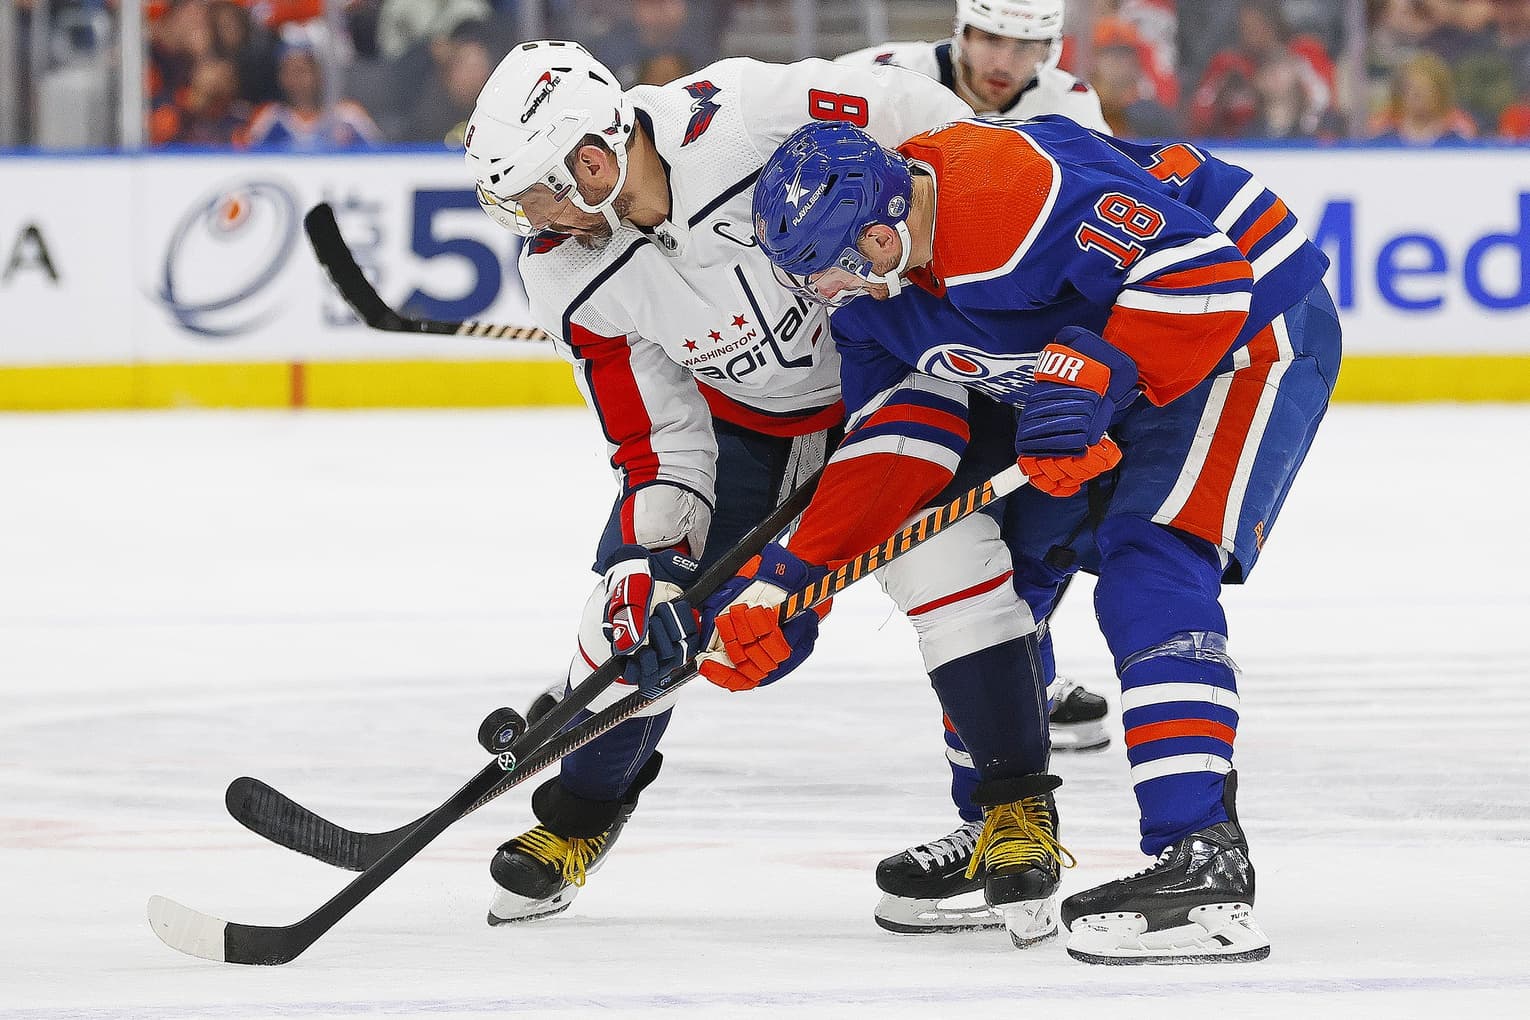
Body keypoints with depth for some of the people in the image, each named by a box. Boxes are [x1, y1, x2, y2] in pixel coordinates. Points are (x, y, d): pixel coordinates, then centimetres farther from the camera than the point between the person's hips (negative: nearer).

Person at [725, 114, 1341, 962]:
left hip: (1253, 321, -10)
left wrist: (1099, 376, -38)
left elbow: (1202, 265, -34)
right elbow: (881, 451, 6)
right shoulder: (873, 290, -2)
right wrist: (790, 583, 0)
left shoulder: (1009, 185, -32)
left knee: (1149, 574, -24)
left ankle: (1203, 865, -32)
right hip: (1112, 361, 10)